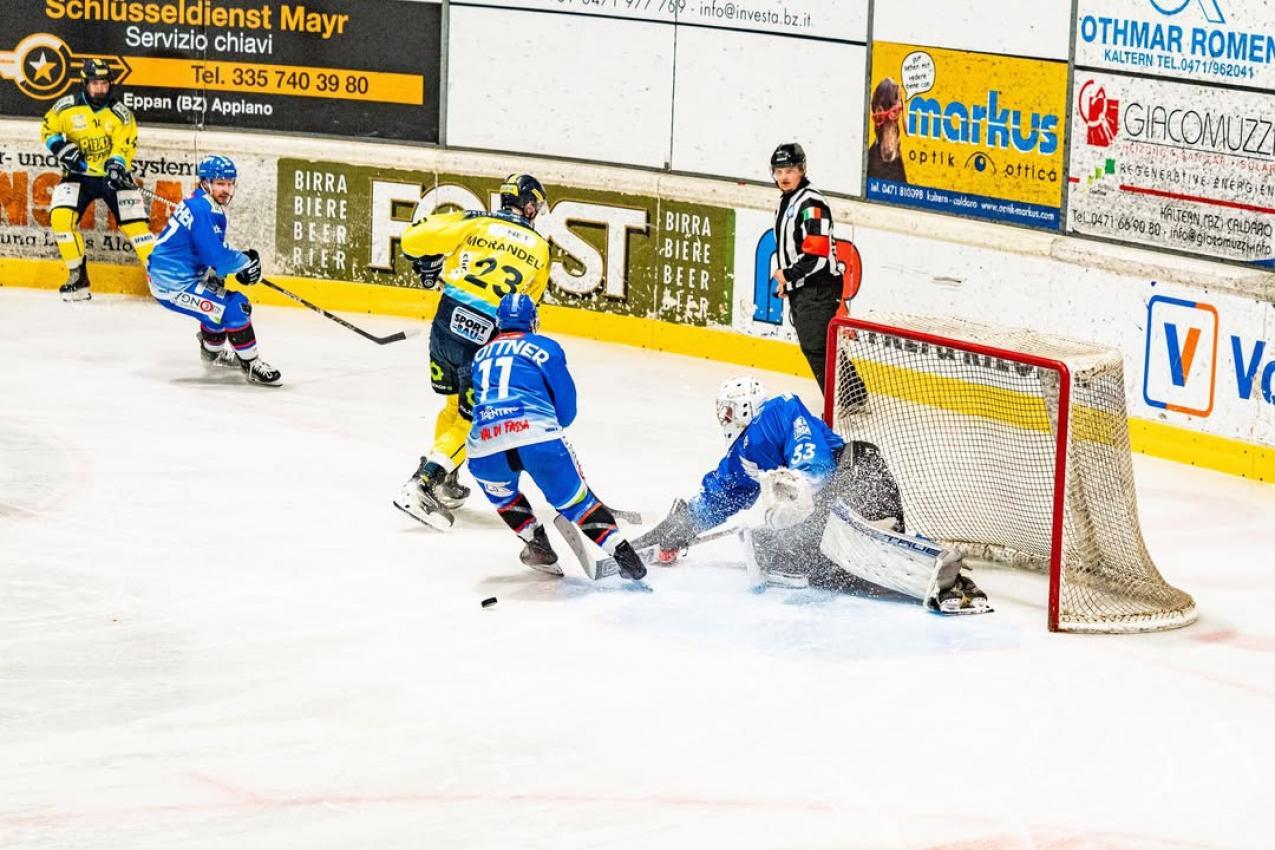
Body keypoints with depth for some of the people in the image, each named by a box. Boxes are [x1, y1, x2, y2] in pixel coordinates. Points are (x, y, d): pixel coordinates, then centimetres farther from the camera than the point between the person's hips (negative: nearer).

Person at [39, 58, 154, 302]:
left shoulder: (120, 113, -8)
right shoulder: (67, 107, -7)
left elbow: (124, 146, -11)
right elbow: (48, 130, 2)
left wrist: (116, 165, -30)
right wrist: (63, 149, -15)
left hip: (112, 175, -1)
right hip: (79, 174, 1)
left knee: (135, 222, -9)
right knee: (61, 217, -19)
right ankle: (78, 278, -8)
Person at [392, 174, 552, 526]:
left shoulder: (473, 223, 3)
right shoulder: (539, 250, 6)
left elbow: (414, 239, -2)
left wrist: (425, 261, 18)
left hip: (447, 325, 3)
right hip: (488, 342, -3)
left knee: (455, 405, 25)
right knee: (470, 421, 7)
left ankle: (443, 483, 31)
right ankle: (421, 485, -7)